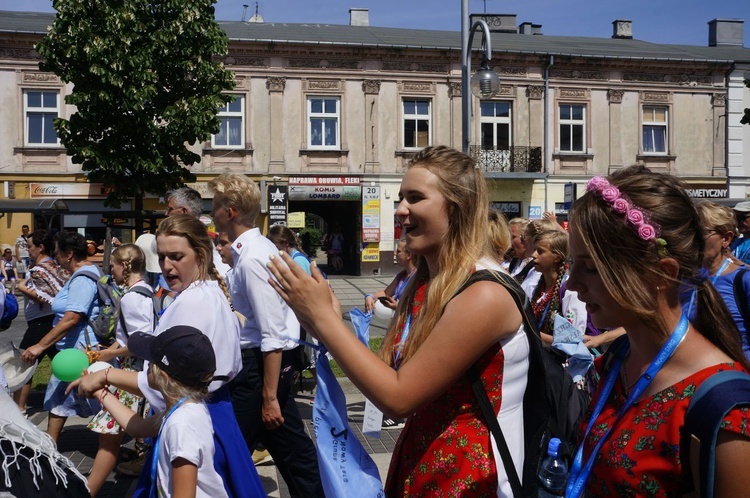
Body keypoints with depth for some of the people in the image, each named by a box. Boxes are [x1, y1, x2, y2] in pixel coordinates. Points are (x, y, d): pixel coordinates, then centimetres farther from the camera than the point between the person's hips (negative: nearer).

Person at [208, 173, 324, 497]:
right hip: (259, 360, 9)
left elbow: (273, 336, -23)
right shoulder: (256, 247, 8)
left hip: (260, 364, -9)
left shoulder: (251, 258, -21)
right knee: (292, 448, 16)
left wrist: (269, 396, -20)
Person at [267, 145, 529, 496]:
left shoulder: (485, 295, -23)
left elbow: (397, 397, -22)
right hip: (416, 467, 7)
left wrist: (322, 316, -18)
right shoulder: (424, 285, 3)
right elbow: (389, 375, 2)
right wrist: (329, 323, -9)